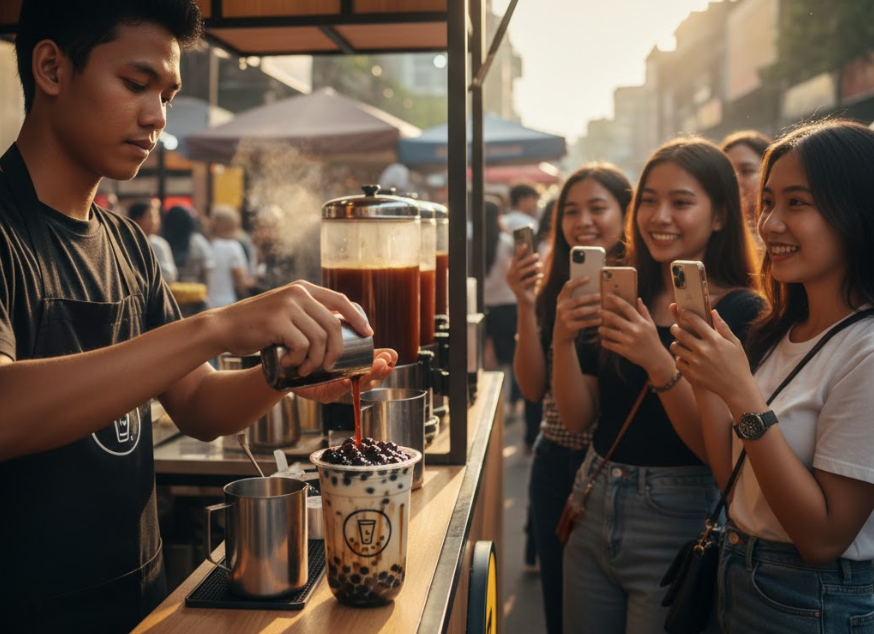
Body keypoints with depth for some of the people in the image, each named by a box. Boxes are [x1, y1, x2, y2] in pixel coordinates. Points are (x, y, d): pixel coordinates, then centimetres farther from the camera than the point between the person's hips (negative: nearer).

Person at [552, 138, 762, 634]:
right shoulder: (618, 297, 4)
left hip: (678, 526, -5)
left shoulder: (744, 312, -11)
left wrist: (658, 360, -29)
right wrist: (563, 337, -15)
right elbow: (579, 417, 1)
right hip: (593, 512, 5)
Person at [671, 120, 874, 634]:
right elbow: (732, 480, 3)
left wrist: (744, 395, -29)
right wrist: (707, 383, -11)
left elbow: (824, 537, -23)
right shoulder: (783, 331, 2)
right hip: (740, 583, 8)